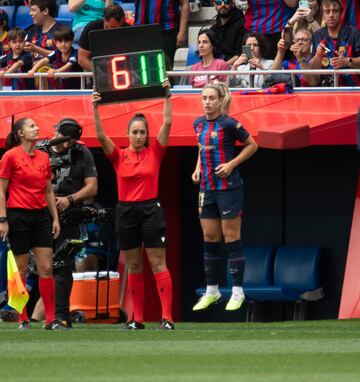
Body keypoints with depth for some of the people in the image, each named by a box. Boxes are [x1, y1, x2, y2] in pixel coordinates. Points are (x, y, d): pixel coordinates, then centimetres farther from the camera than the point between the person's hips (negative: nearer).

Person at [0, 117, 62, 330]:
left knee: (46, 268, 0)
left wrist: (55, 218, 12)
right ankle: (23, 320, 8)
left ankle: (50, 320, 2)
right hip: (18, 216, -5)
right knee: (21, 269, 1)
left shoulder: (43, 158, 10)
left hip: (41, 216, 5)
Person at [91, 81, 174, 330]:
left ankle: (167, 317, -12)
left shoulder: (155, 153, 2)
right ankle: (137, 319, 10)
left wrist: (167, 96, -10)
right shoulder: (119, 156, 5)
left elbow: (167, 123, -5)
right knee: (133, 267, 7)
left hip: (151, 209, -2)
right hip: (126, 211, 2)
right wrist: (96, 109, -14)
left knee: (158, 265, -6)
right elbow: (101, 136, -6)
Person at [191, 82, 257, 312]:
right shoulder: (199, 124, 7)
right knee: (210, 239, 10)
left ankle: (238, 291, 4)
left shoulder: (229, 124, -12)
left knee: (232, 238, -2)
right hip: (207, 188, 6)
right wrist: (198, 168, 8)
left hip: (228, 187, -6)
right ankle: (212, 290, 18)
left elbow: (252, 145, -4)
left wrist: (231, 164, -12)